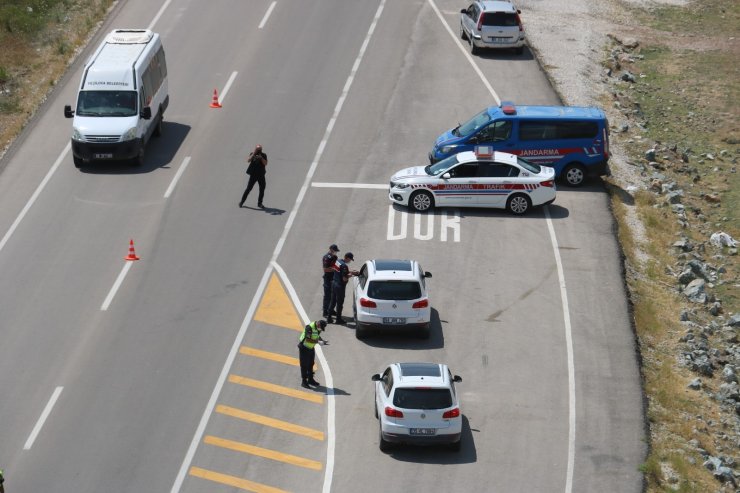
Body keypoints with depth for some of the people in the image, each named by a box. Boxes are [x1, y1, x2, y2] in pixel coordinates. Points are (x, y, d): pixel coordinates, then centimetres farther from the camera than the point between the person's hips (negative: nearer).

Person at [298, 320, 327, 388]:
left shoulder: (318, 328, -3)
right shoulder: (309, 327, -29)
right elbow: (308, 339, -33)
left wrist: (323, 341, -6)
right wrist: (318, 341, -36)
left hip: (311, 348, 8)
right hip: (304, 347, -8)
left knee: (311, 364, 15)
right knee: (304, 365, -5)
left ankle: (310, 379, 26)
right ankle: (304, 381, 0)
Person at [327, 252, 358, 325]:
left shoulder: (338, 261, 3)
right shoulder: (344, 265, -25)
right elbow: (344, 279, -24)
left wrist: (351, 272, 13)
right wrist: (350, 275, -6)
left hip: (334, 283, 9)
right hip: (340, 286, -9)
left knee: (333, 301, 17)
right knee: (340, 303, 6)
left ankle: (329, 317, 23)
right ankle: (339, 319, 16)